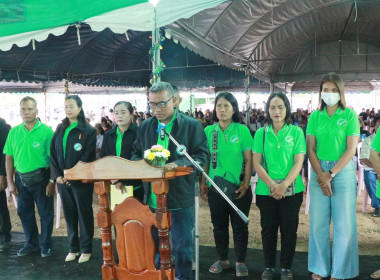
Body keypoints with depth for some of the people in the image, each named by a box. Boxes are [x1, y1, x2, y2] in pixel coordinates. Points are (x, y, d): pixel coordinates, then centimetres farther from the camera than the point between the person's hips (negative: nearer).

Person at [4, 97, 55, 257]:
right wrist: (10, 182, 4)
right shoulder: (14, 132, 3)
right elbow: (9, 158, 6)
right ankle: (31, 243, 32)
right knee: (24, 212, 15)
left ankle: (46, 245, 24)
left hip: (41, 178, -4)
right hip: (21, 179, 4)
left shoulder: (46, 131, -10)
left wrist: (52, 182, -13)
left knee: (46, 213, 6)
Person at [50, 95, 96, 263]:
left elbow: (87, 157, -12)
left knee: (84, 215, 5)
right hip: (62, 180, 5)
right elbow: (53, 154, 7)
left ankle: (86, 249, 16)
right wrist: (57, 175, -4)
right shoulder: (60, 130, 9)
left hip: (82, 180, -4)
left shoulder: (88, 130, -6)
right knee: (69, 215, 11)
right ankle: (73, 248, 22)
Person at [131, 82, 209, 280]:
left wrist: (177, 164, -25)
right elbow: (136, 153, 16)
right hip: (152, 197, 4)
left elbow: (202, 155, -10)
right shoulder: (145, 126, 9)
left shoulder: (192, 125, -5)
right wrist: (140, 164, -7)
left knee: (182, 246, 8)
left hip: (180, 197, -4)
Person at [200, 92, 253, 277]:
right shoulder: (209, 131, 3)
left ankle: (240, 262, 23)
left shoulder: (242, 130, -5)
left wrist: (246, 184, -10)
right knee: (219, 225, 13)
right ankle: (222, 259, 29)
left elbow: (249, 160, -4)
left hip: (238, 187, -2)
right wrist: (203, 183, 2)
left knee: (240, 226, 7)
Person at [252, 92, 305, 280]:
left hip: (291, 190, -1)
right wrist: (271, 184, -15)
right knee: (268, 229, 9)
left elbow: (299, 162, -4)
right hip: (266, 190, 1)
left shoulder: (296, 132, 1)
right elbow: (256, 163, -2)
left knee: (289, 229, 6)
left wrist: (284, 185, -17)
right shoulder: (261, 133, 4)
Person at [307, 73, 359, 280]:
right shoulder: (315, 116, 5)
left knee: (343, 223, 3)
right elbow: (310, 149, 2)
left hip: (343, 171, -2)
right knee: (318, 223, 7)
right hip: (319, 171, 2)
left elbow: (351, 149, -8)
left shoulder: (350, 115, -3)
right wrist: (321, 174, -10)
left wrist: (331, 174, -13)